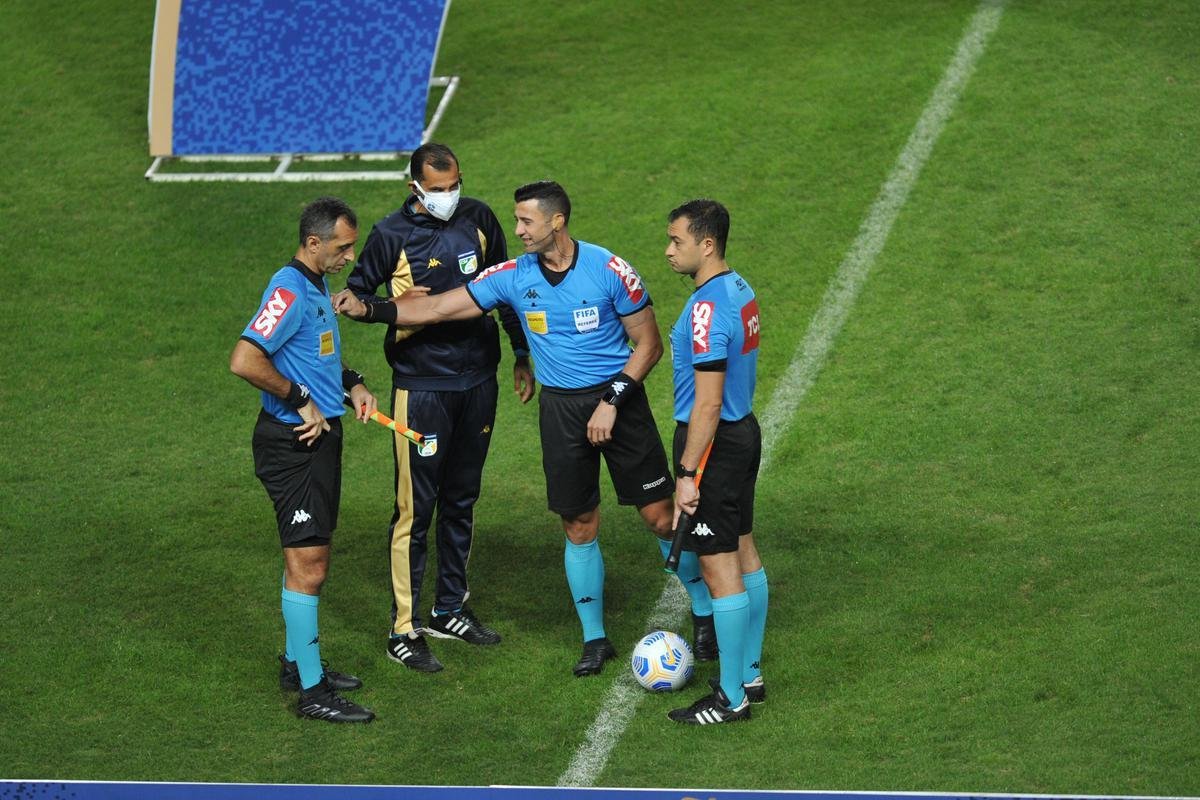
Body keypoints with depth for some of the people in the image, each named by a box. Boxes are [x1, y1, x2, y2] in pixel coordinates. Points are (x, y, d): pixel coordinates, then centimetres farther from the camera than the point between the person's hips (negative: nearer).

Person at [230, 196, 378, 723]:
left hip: (320, 436, 10)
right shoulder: (290, 291, -19)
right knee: (307, 567, -8)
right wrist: (301, 400, -21)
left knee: (310, 560, 18)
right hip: (292, 443, -10)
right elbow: (244, 361, -28)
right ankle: (311, 691, -5)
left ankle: (298, 663, 30)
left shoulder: (317, 286, 13)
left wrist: (351, 384, 14)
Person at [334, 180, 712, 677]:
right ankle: (594, 640, 18)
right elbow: (437, 308, -4)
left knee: (661, 517, -1)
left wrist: (612, 401, -15)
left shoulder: (609, 271, -13)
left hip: (618, 399, -3)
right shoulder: (513, 277, -4)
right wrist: (366, 310, -14)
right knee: (579, 527, 5)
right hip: (560, 409, 3)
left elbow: (649, 344, -6)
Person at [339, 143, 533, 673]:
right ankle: (404, 632, 0)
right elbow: (356, 294, 0)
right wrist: (397, 311, -20)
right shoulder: (392, 235, -9)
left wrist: (522, 357, 16)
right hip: (421, 386, -5)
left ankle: (450, 610, 29)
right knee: (416, 508, -5)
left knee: (461, 501, 16)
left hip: (478, 381, 5)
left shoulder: (478, 220, 3)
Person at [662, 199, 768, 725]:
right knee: (743, 552, 17)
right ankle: (750, 674, 28)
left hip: (714, 442, -10)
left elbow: (707, 404, -24)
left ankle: (732, 697, 2)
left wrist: (688, 473, -21)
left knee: (719, 566, -3)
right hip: (744, 429, 10)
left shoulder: (707, 310, -23)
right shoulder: (739, 290, 7)